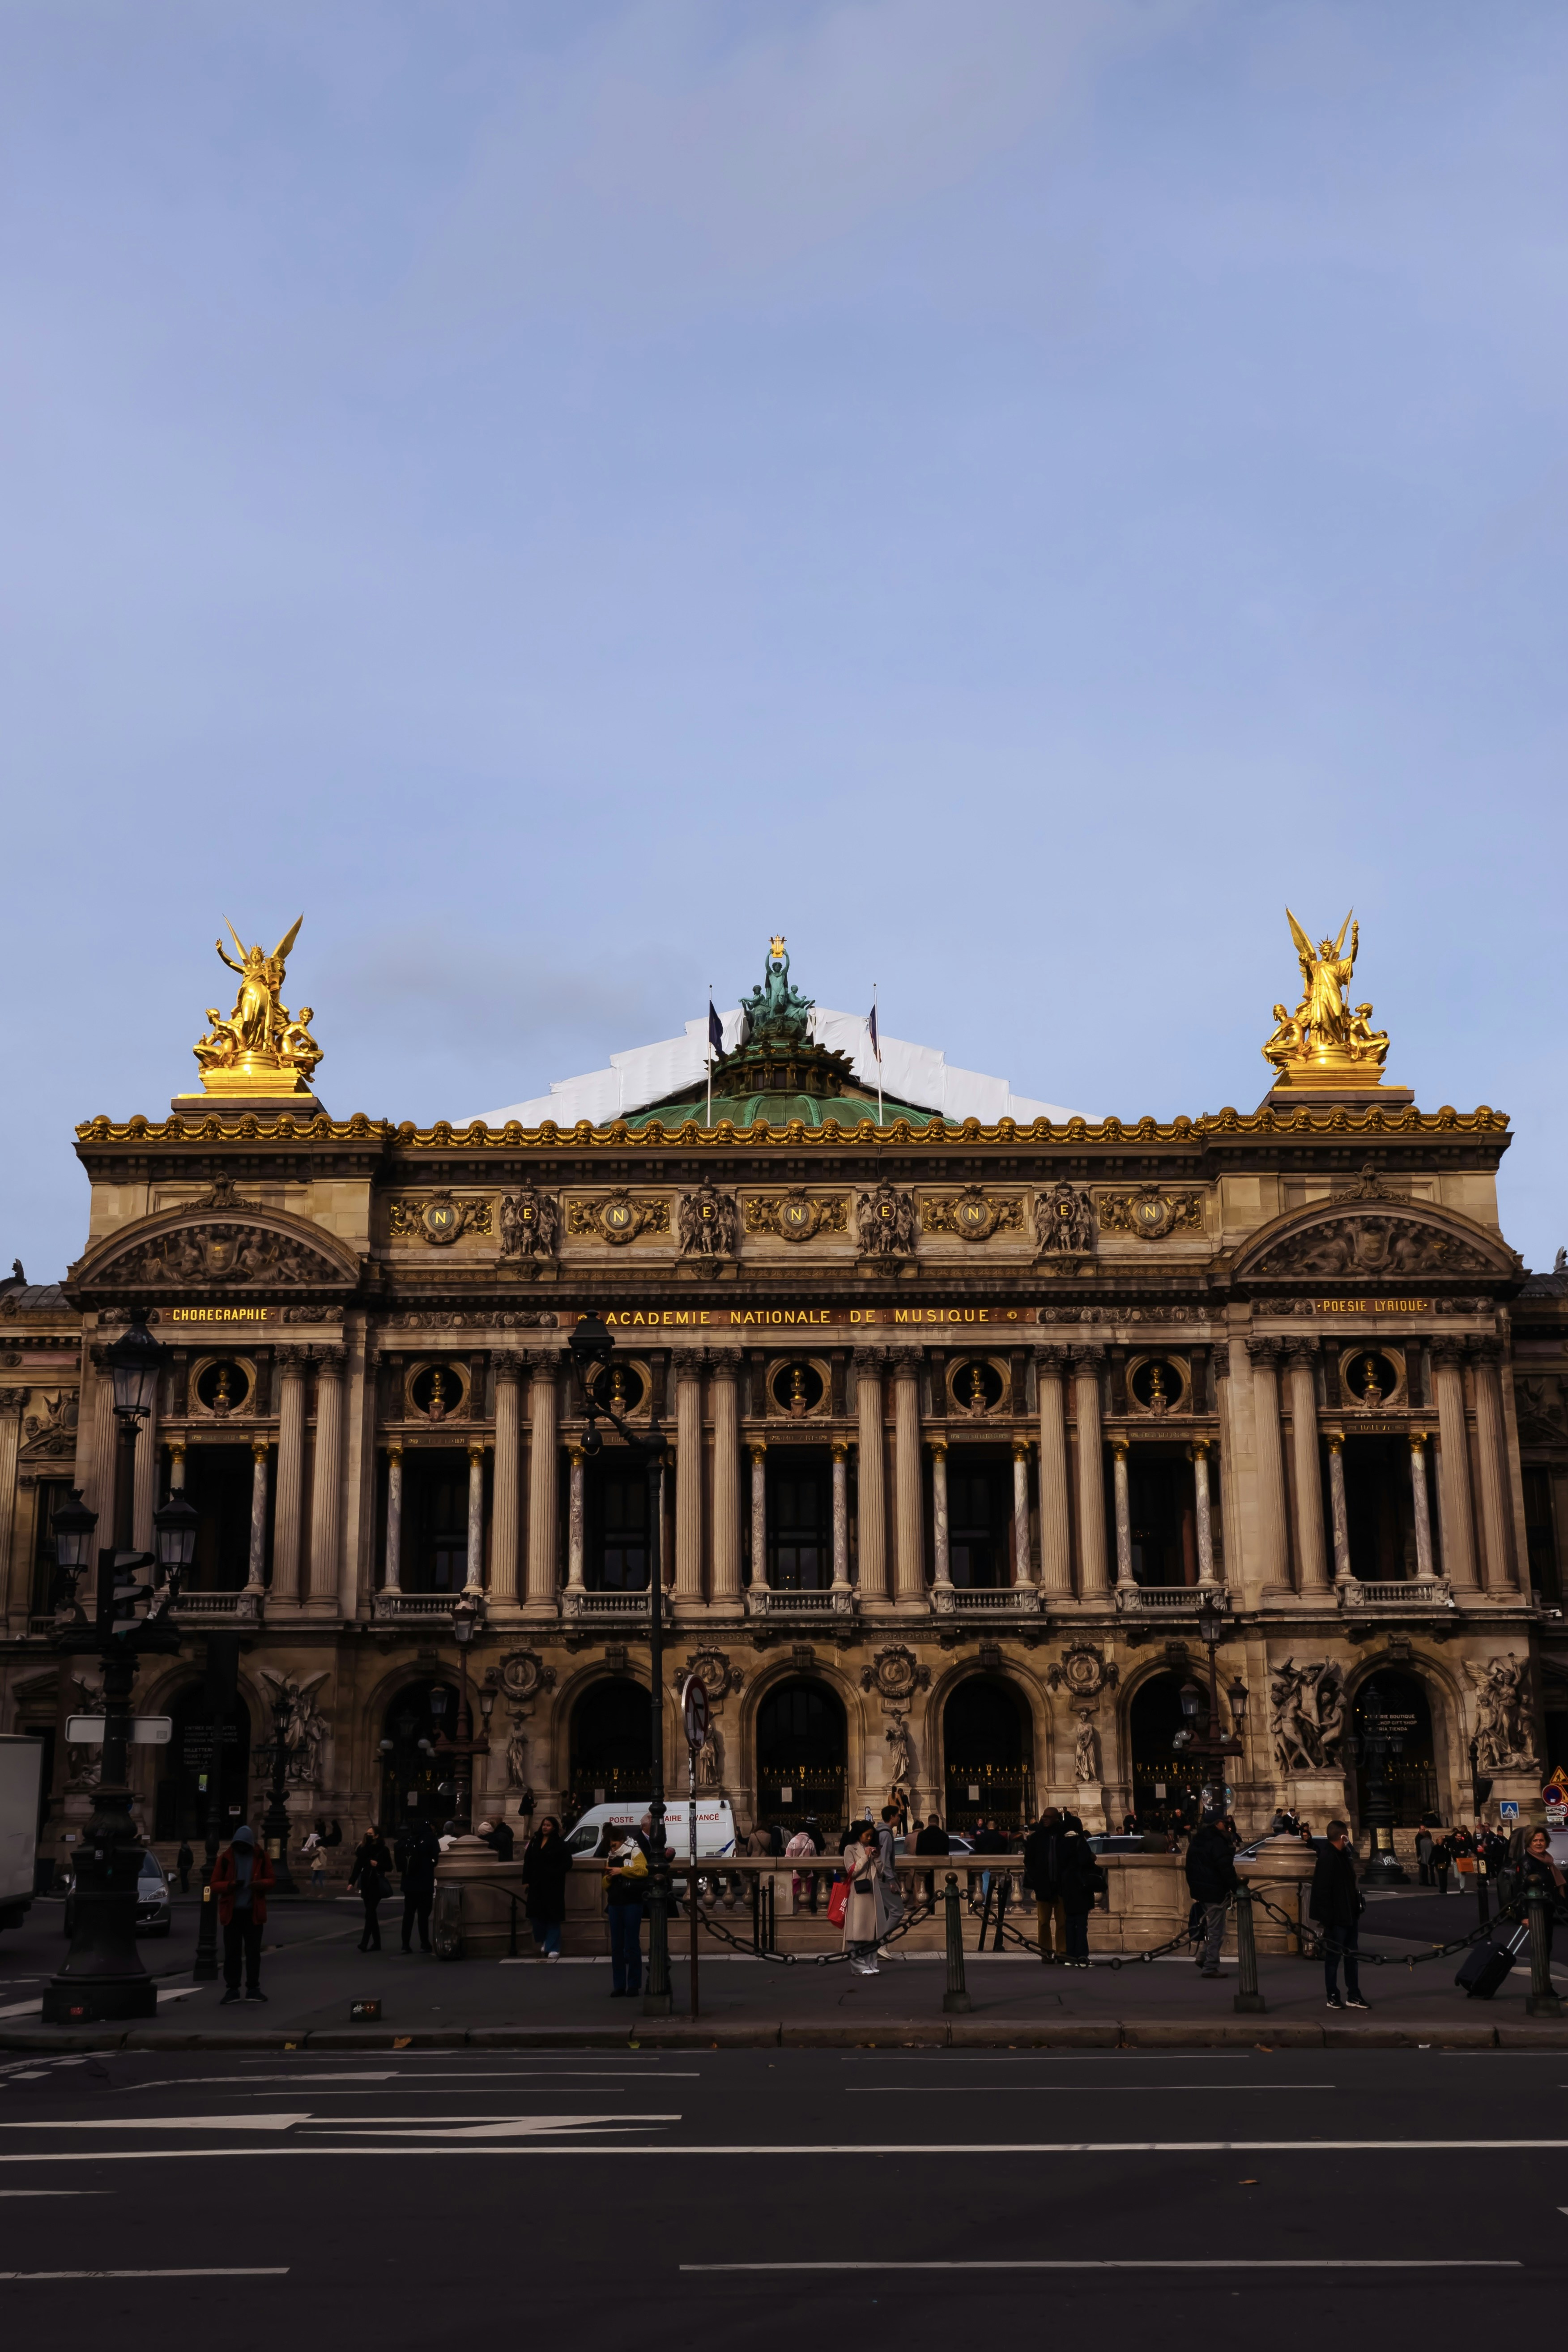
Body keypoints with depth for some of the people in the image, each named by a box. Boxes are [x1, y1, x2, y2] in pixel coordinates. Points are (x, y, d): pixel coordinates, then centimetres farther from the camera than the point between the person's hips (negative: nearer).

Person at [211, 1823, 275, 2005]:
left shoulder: (260, 1856, 0)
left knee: (253, 1951, 4)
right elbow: (215, 1885, -1)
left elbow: (271, 1879, 5)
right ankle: (232, 1989, 8)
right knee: (232, 1952, 1)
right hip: (232, 1912, 0)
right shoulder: (225, 1859, -2)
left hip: (253, 1911, 0)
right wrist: (230, 1885, -22)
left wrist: (260, 1884, -18)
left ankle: (253, 1988, 10)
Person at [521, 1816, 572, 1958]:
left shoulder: (560, 1844, -4)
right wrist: (526, 1881, 4)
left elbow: (567, 1864, -6)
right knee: (536, 1914, 3)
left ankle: (553, 1948, 4)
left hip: (552, 1886, -4)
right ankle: (543, 1941, 26)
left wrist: (554, 1874, -16)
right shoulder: (534, 1842, 10)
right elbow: (527, 1863, 11)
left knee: (552, 1916, -2)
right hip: (536, 1884, 4)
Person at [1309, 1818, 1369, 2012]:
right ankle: (1333, 1997, 10)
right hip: (1336, 1917, -9)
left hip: (1349, 1915, 9)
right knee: (1334, 1956, 2)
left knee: (1352, 1956, 13)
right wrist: (1325, 1918, -23)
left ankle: (1353, 1996, 20)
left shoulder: (1345, 1855, 11)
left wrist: (1356, 1908, 16)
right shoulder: (1328, 1857, -18)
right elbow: (1322, 1890, -21)